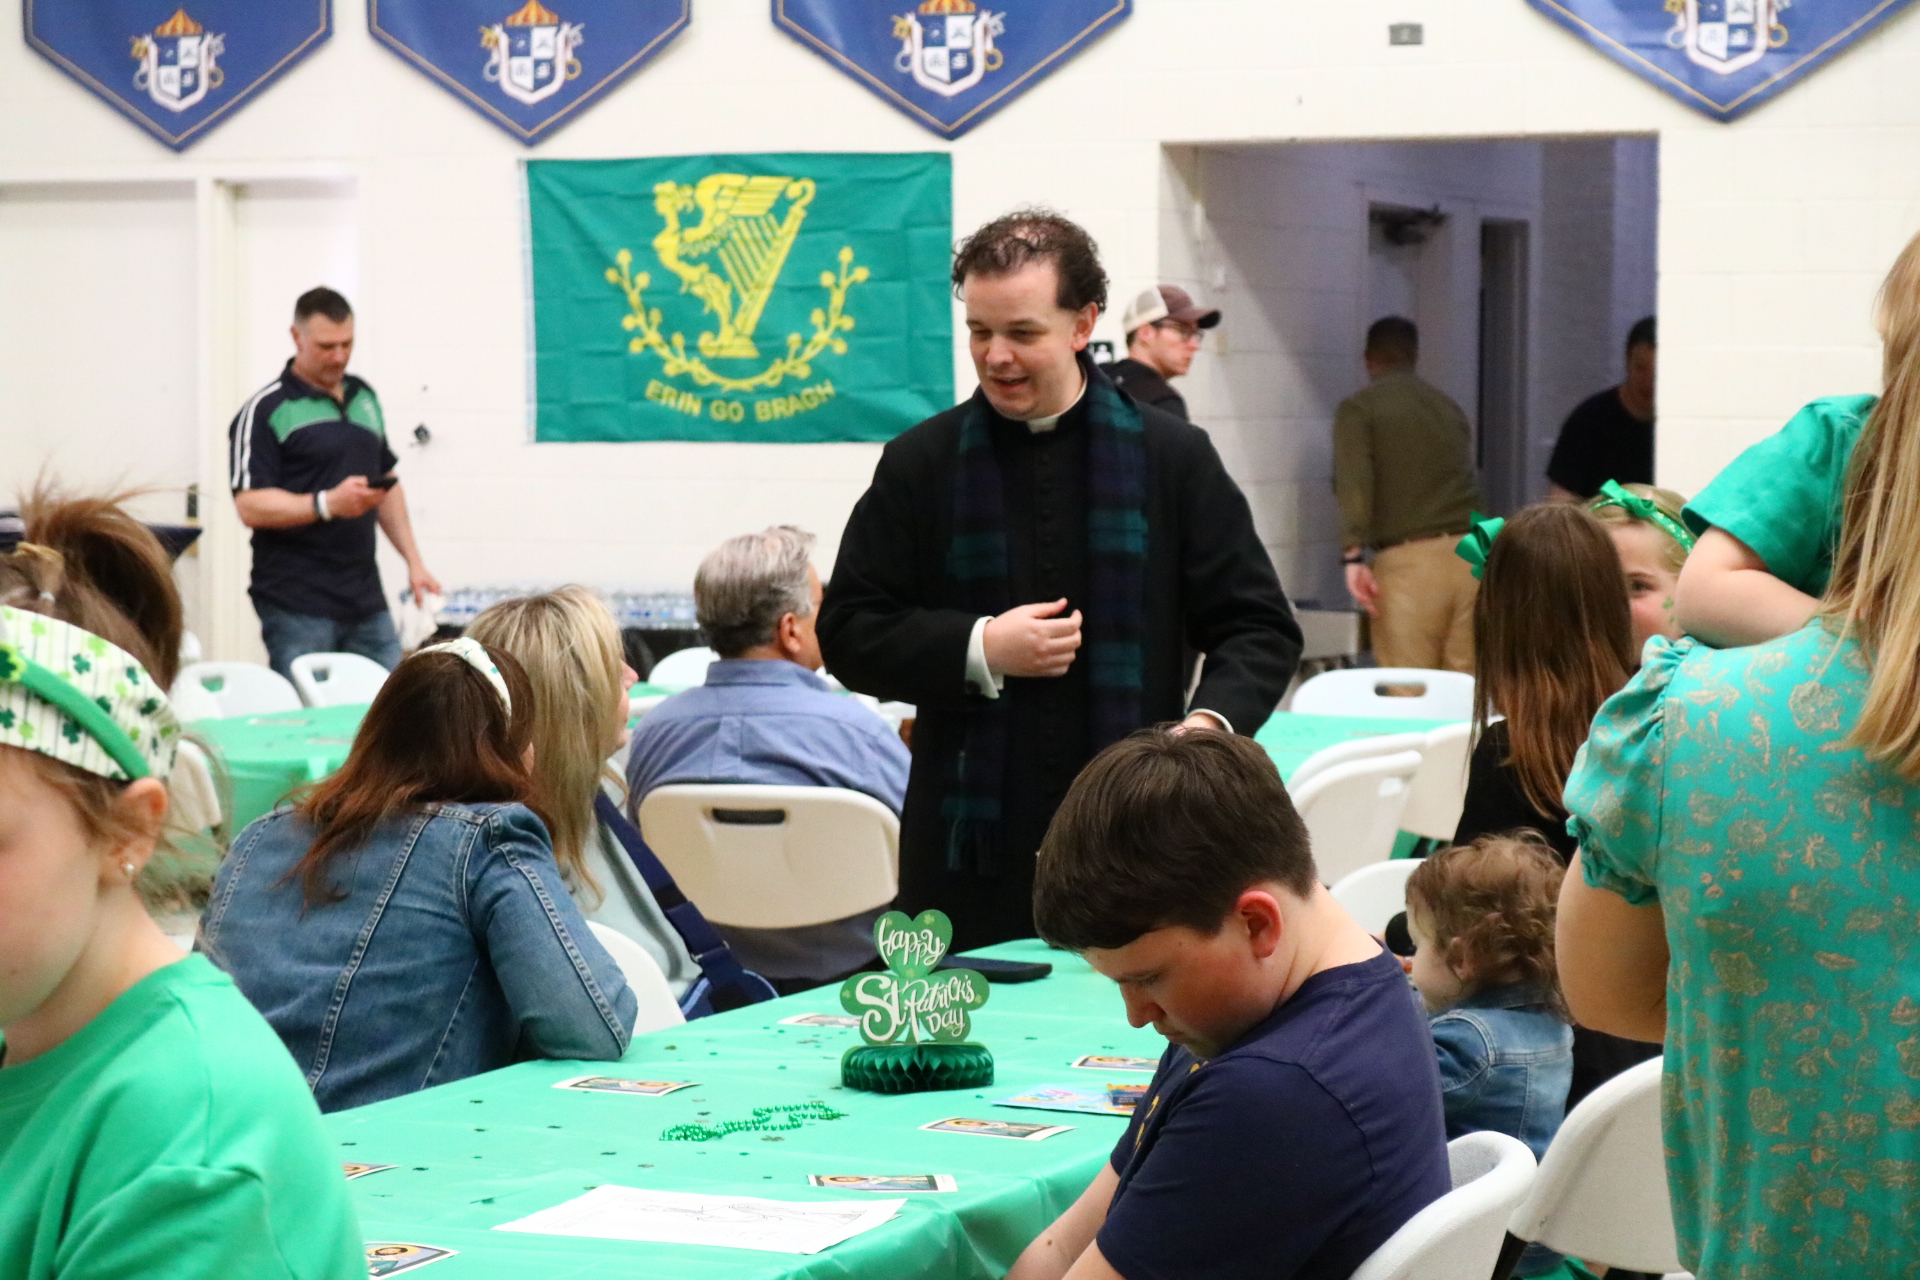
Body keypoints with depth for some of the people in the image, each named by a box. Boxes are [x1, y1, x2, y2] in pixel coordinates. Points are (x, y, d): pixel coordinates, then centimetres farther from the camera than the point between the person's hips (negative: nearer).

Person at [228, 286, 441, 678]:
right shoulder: (266, 410, -6)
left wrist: (413, 559, 16)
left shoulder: (365, 398, 16)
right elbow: (250, 506, -13)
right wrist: (329, 504, -24)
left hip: (366, 602, 6)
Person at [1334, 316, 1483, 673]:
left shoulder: (1358, 408, 5)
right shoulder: (1449, 406, 20)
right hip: (1471, 553, 4)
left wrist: (1353, 553, -17)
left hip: (1408, 559, -4)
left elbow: (1354, 480, -10)